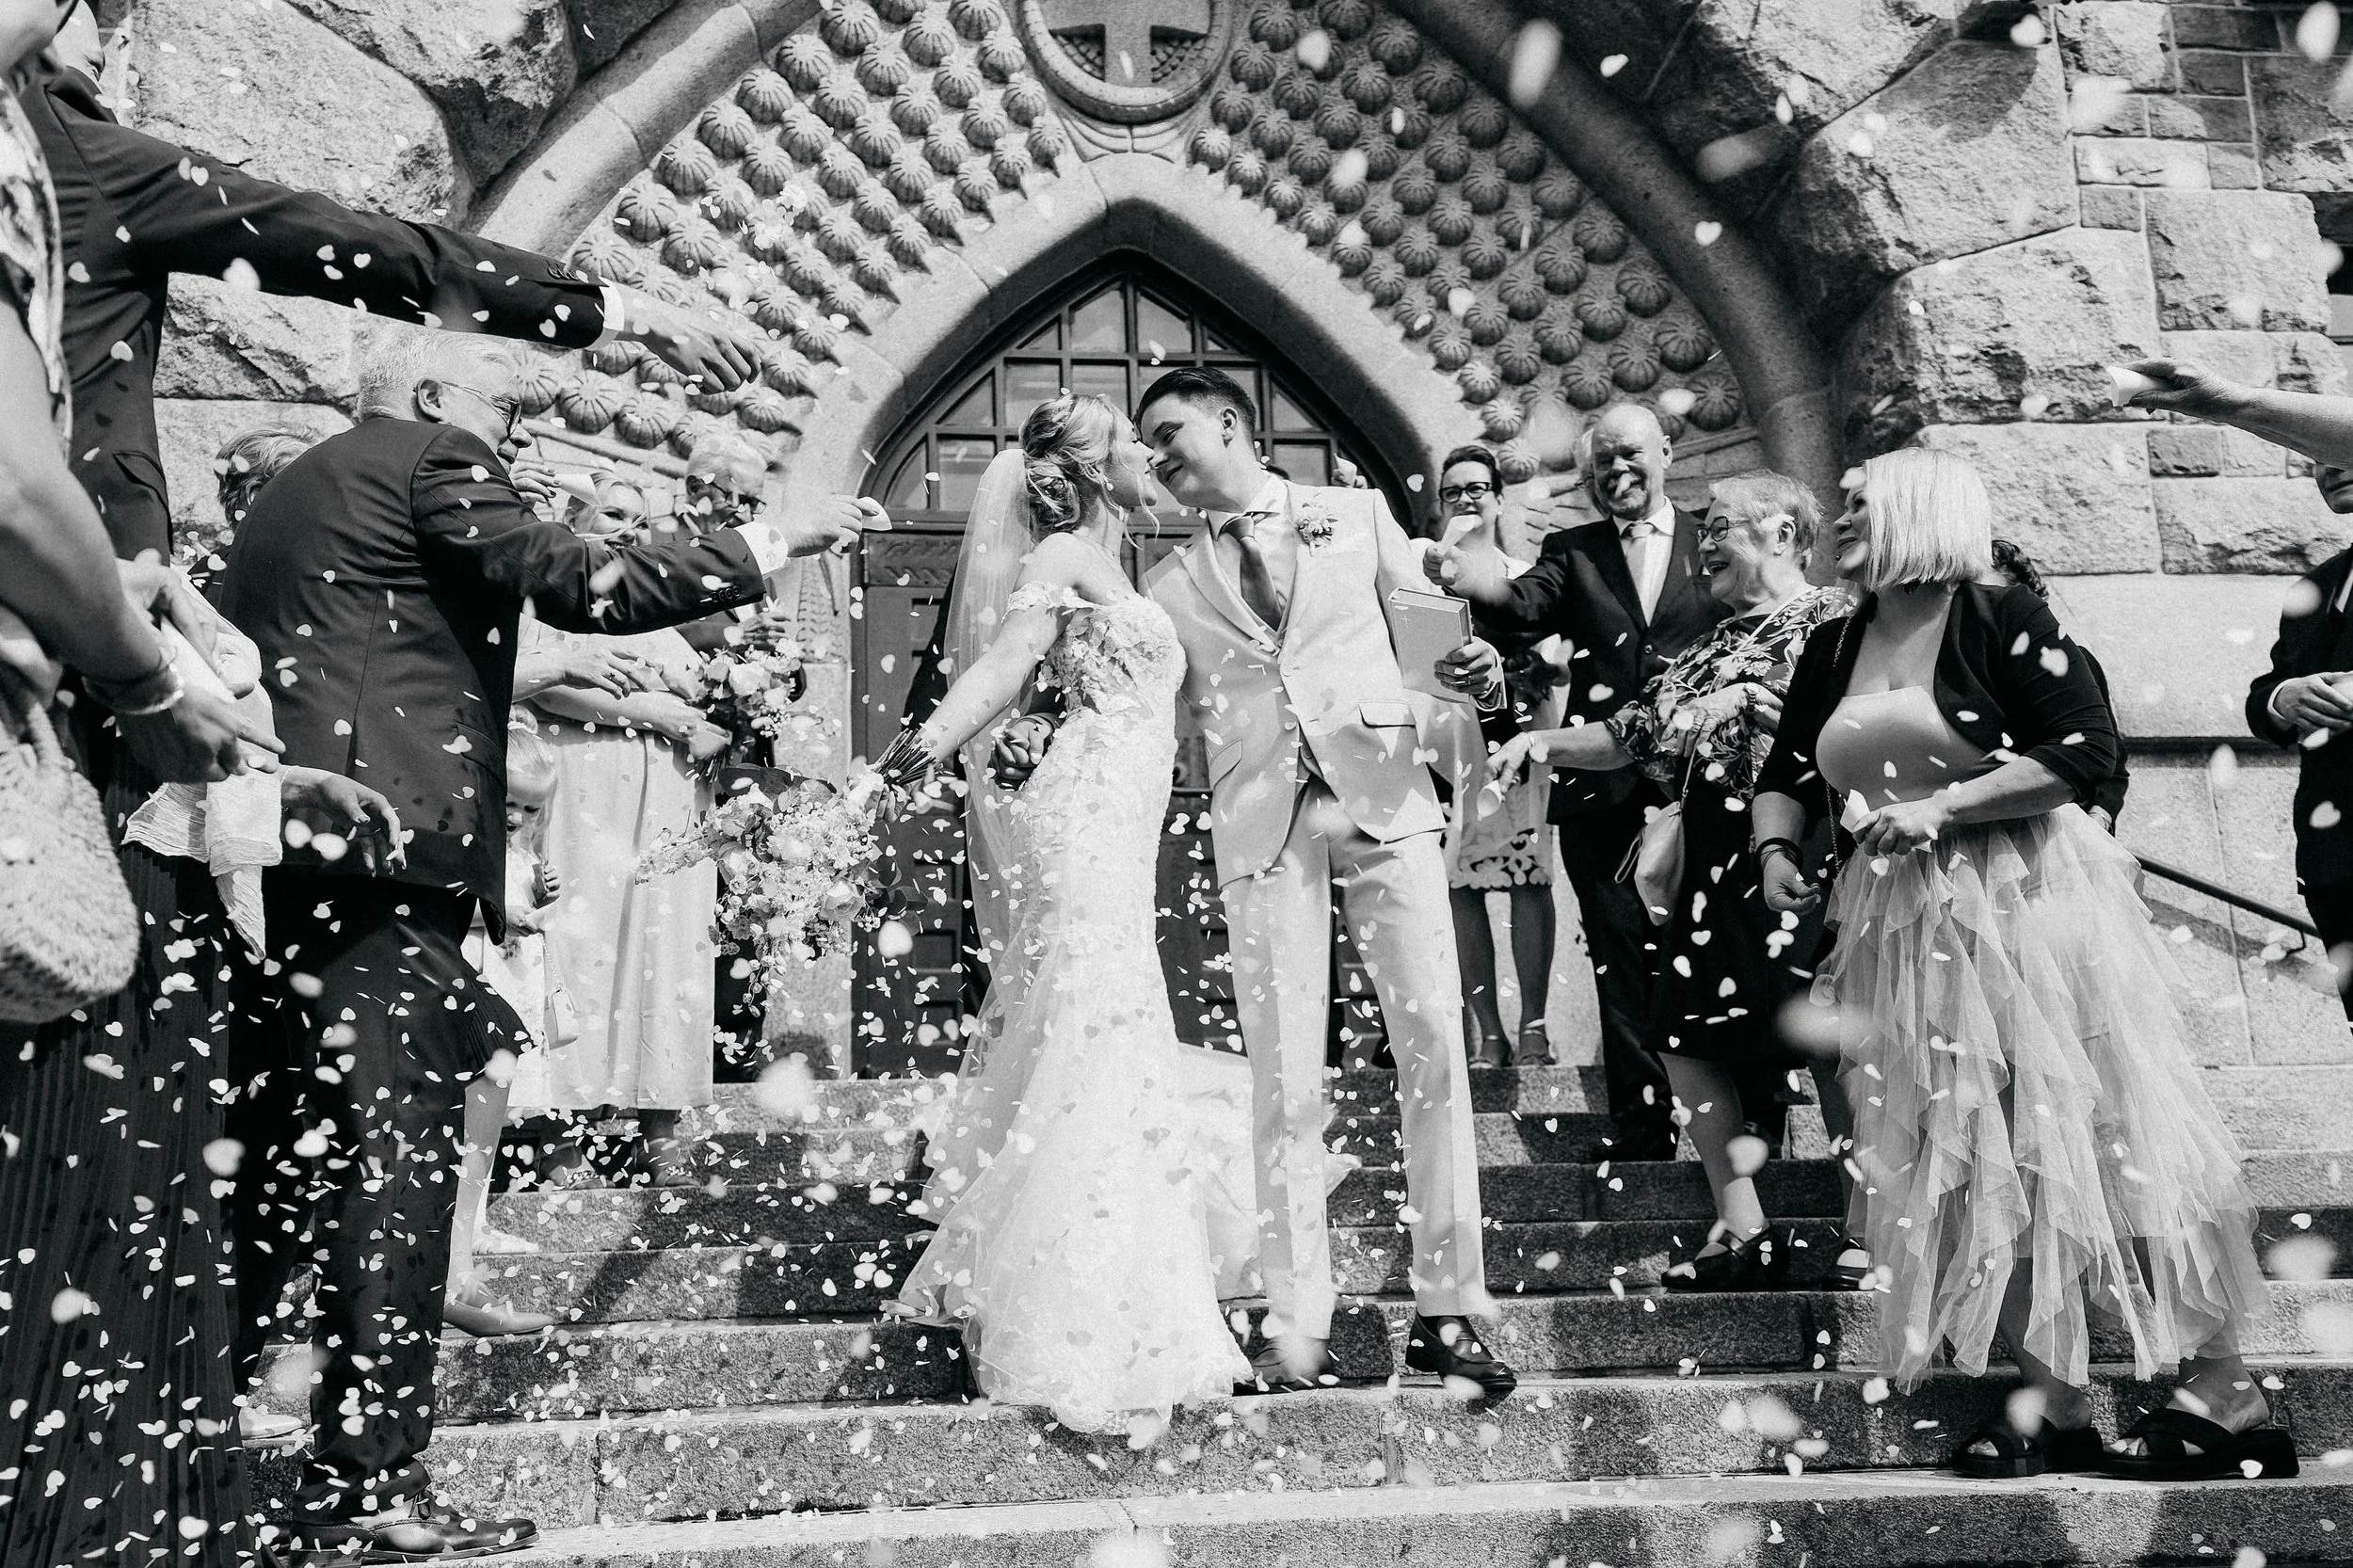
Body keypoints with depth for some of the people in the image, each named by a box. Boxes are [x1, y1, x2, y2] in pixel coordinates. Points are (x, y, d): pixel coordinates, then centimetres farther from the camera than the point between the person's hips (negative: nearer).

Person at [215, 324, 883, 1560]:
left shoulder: (283, 494, 26)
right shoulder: (430, 459, -1)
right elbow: (583, 584, -10)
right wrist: (774, 540, -4)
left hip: (275, 854, 9)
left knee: (292, 1150, 13)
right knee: (398, 1151, -9)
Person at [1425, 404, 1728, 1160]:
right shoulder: (1571, 551, 8)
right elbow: (1525, 609, -11)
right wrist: (1469, 576, -31)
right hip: (1603, 791, 1)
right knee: (1622, 962, 7)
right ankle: (1642, 1123, 17)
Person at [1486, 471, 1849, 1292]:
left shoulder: (1832, 622, -1)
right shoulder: (1711, 647, 20)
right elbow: (1633, 734, 17)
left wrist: (1756, 706, -19)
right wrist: (1545, 741, 4)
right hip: (1712, 867, 8)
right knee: (1687, 1038, 5)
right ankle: (1743, 1232, 13)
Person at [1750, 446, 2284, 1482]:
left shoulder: (2001, 621, -8)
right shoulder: (1833, 650, 10)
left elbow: (2086, 753, -14)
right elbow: (1788, 776, 14)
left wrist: (1940, 808, -20)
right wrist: (1774, 847, -6)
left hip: (2025, 908, -6)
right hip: (1907, 930, 6)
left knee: (2078, 1127, -5)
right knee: (1967, 1156, 6)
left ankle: (2224, 1392, 7)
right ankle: (2053, 1397, 16)